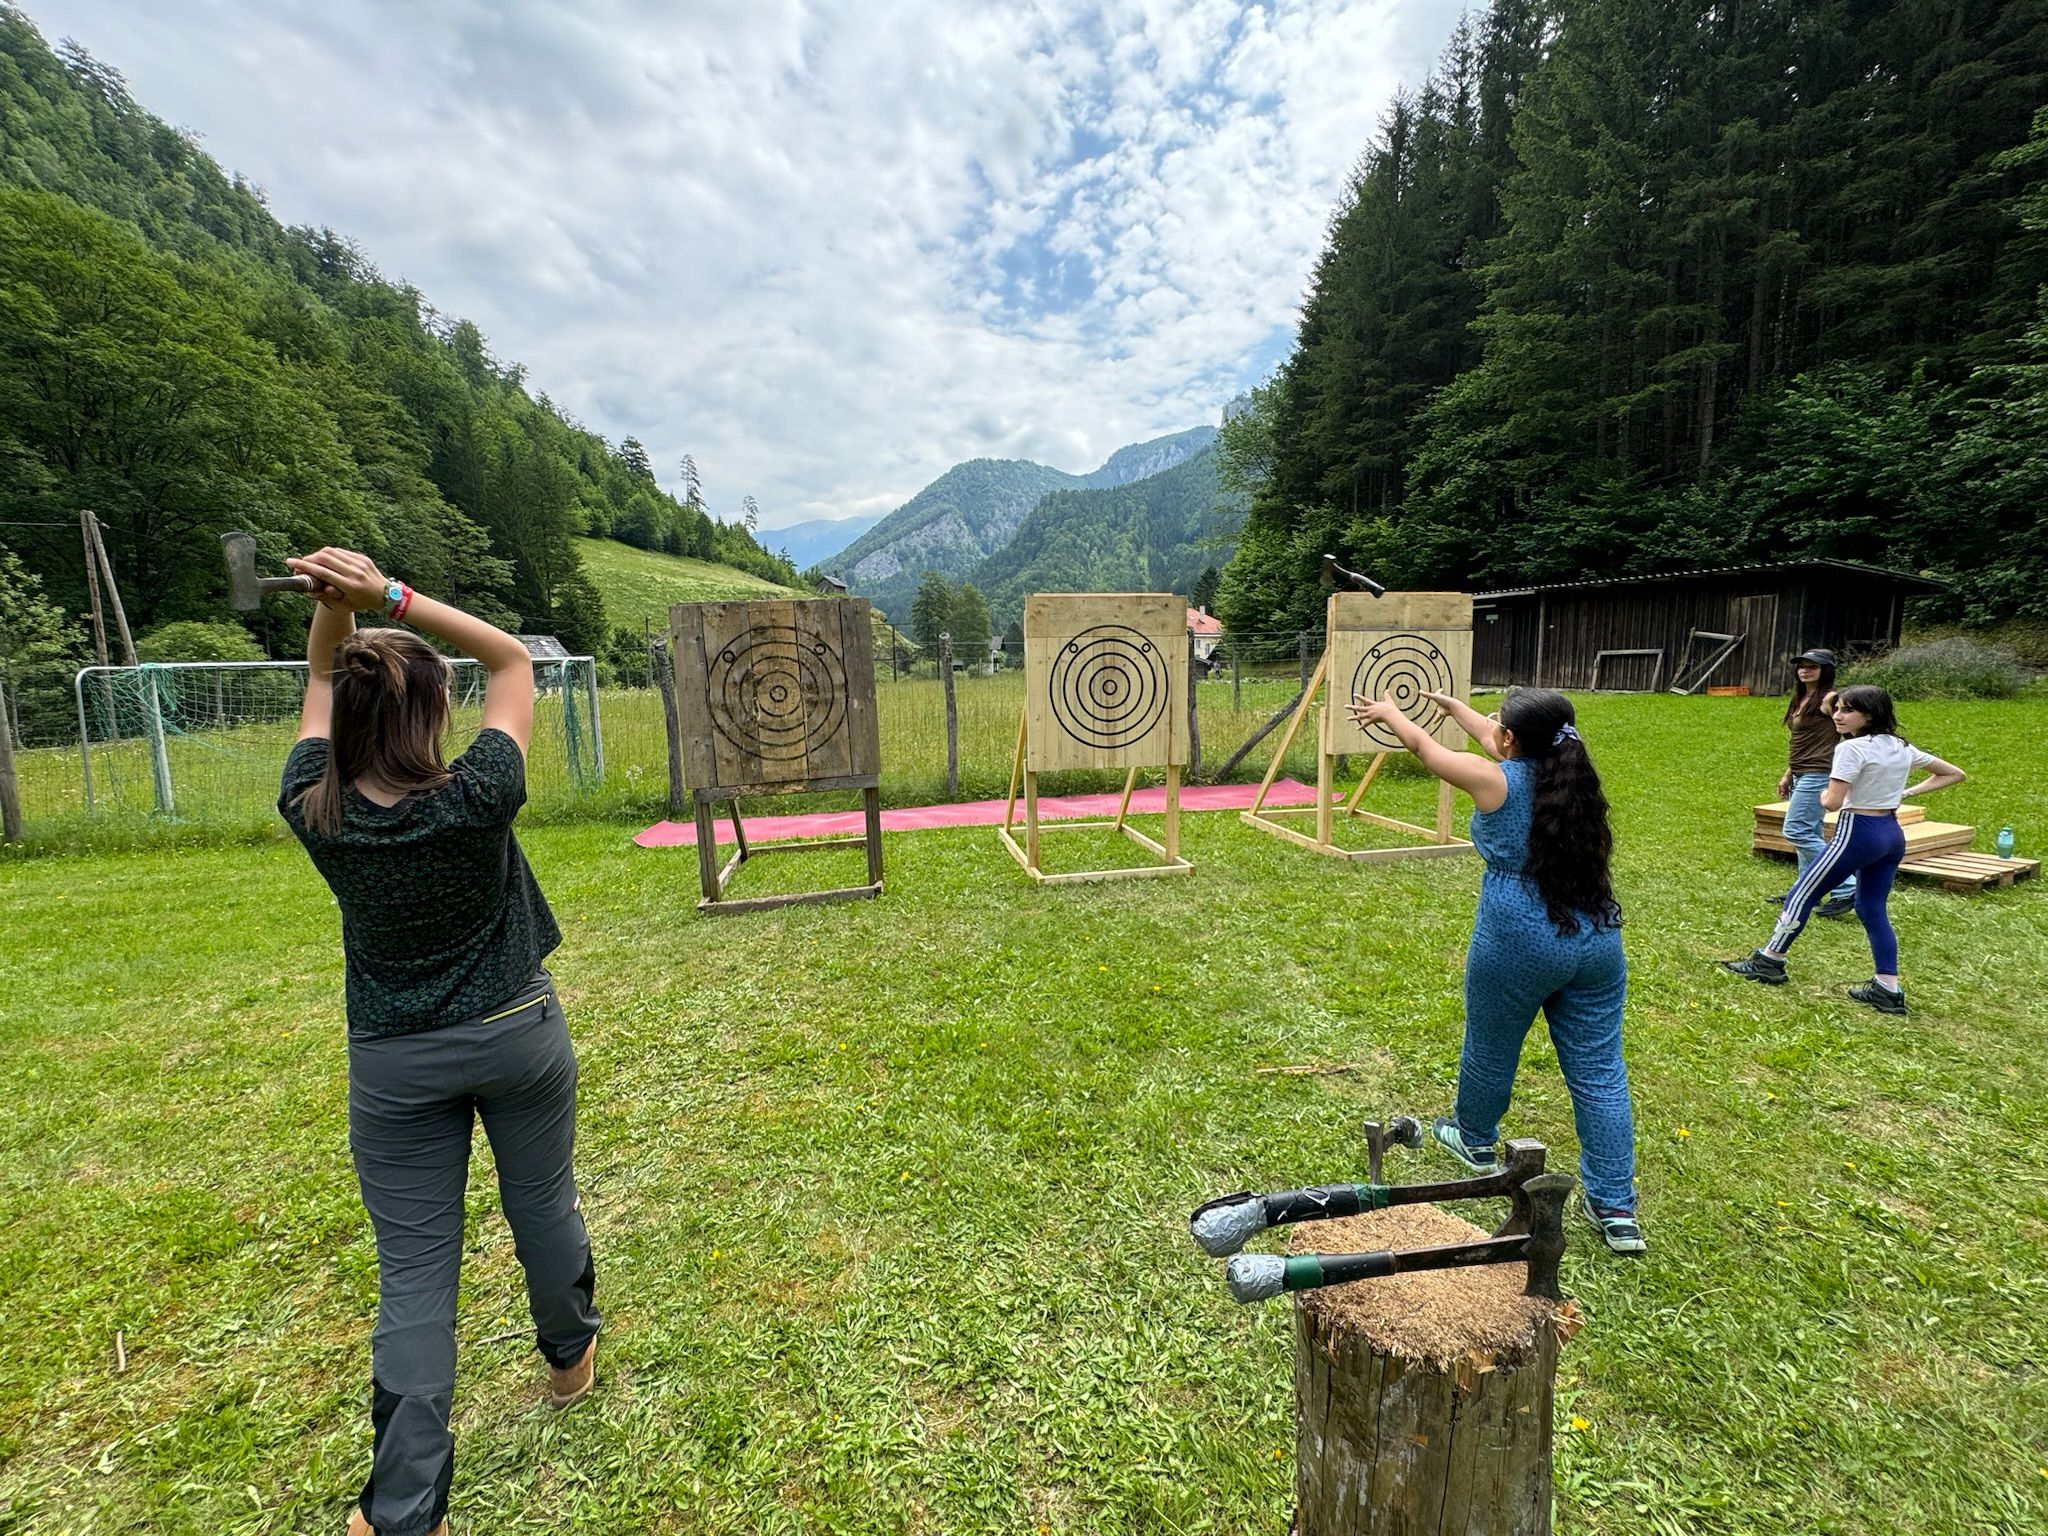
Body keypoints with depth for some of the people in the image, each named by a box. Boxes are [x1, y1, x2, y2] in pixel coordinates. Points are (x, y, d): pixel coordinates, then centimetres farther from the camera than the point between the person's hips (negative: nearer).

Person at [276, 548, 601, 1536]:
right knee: (543, 1206, 21)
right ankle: (571, 1357, 47)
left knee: (414, 1271, 10)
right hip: (516, 1036, -1)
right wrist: (388, 593, -18)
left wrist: (334, 604, -14)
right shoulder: (477, 799, -23)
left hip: (393, 1064, 2)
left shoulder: (312, 811, -14)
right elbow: (512, 658, -11)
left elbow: (322, 682, 3)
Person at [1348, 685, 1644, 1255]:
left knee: (1489, 1049, 19)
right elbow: (1498, 743, 21)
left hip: (1518, 945, -5)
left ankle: (1475, 1140, 43)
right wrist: (1453, 705, 37)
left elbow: (1425, 747, 3)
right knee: (1599, 1073, 11)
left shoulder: (1497, 781, -12)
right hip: (1597, 942, 6)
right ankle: (1616, 1209, 18)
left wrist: (1387, 713, 23)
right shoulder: (1569, 769, 3)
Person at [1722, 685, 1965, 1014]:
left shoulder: (1852, 748, -17)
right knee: (1873, 910, 14)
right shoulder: (1903, 748, 9)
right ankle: (1888, 988, 14)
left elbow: (1833, 802, -21)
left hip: (1858, 832, -8)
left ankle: (1768, 962, 10)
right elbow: (1954, 774, 22)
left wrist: (1824, 795, 1)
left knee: (1802, 895, 3)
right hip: (1893, 835, 8)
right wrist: (1906, 792, 14)